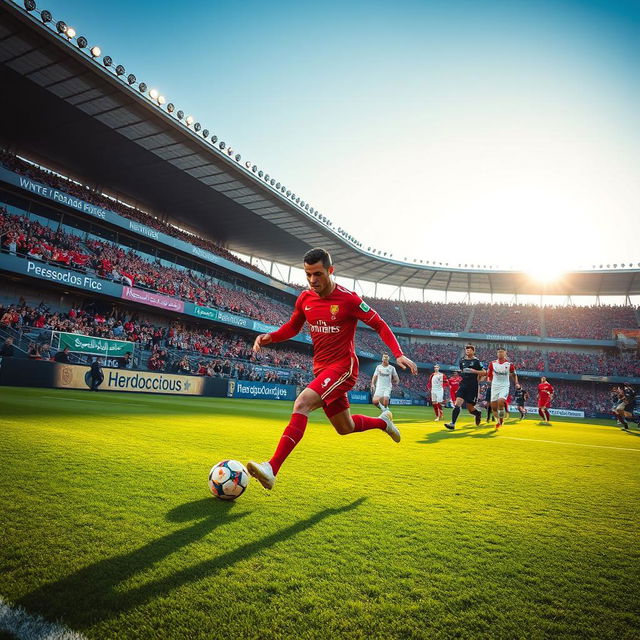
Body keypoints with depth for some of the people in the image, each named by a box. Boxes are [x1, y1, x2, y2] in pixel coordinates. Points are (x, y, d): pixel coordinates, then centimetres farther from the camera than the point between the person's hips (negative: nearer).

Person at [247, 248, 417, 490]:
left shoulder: (348, 299, -14)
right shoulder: (304, 298, 2)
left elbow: (380, 325, -6)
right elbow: (292, 327, 16)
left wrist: (399, 354, -18)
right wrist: (269, 337, -4)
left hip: (342, 367, -7)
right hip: (321, 368, 7)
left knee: (301, 404, -28)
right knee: (345, 428, 18)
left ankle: (271, 469, -27)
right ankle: (383, 421, 48)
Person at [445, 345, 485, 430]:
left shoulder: (476, 361, -2)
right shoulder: (462, 361, 12)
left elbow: (484, 372, -5)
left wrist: (475, 371, -17)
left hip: (473, 387, -4)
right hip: (463, 385, 4)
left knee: (469, 407, 3)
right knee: (457, 403, -12)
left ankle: (478, 414, 37)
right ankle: (452, 423, -13)